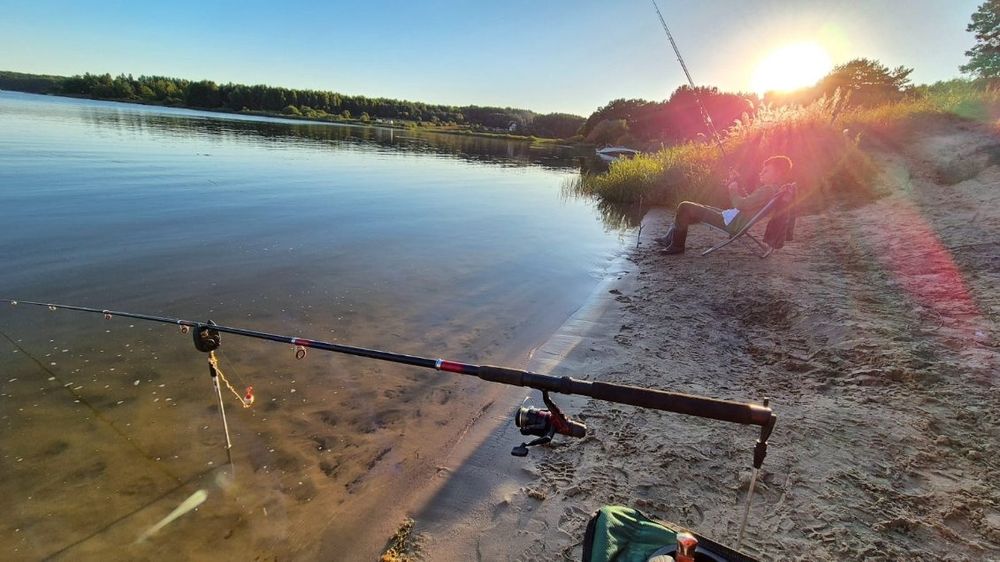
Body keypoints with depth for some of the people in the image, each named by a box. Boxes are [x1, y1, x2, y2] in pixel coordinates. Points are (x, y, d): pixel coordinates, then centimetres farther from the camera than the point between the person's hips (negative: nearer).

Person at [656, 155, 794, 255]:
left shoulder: (768, 189, -18)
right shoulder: (772, 188, 14)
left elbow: (741, 204, -25)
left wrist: (733, 190, -7)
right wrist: (737, 187, 9)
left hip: (733, 222, -11)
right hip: (733, 216, 11)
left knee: (684, 207, -11)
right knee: (694, 210, 22)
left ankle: (676, 245, 0)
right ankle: (670, 238, 26)